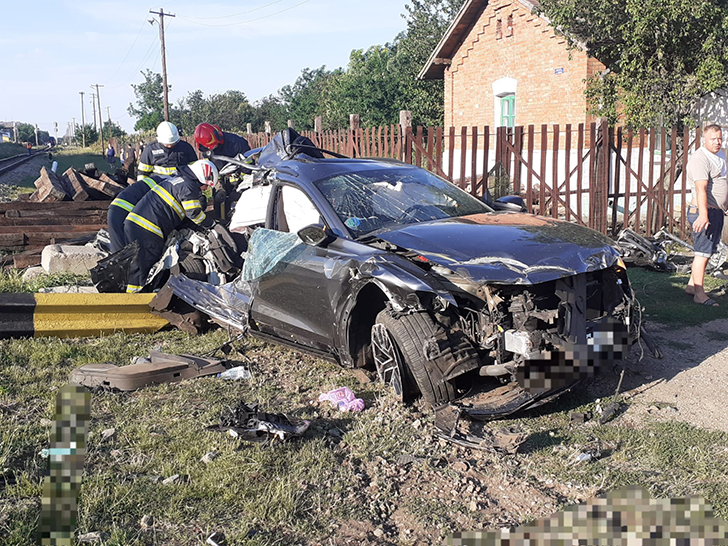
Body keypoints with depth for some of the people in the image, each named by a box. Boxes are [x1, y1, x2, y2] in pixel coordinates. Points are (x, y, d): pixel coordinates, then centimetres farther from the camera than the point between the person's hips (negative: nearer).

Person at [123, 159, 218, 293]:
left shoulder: (176, 179, 21)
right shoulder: (189, 186, -7)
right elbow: (194, 214, -9)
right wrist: (212, 224, 8)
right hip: (146, 230, -9)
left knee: (135, 264, 14)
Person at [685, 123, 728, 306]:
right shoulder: (700, 159, -16)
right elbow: (701, 189, -29)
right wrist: (703, 214, -39)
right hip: (705, 211, -9)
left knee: (707, 250, 13)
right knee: (703, 252, -8)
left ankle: (692, 285, 21)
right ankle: (699, 293, -5)